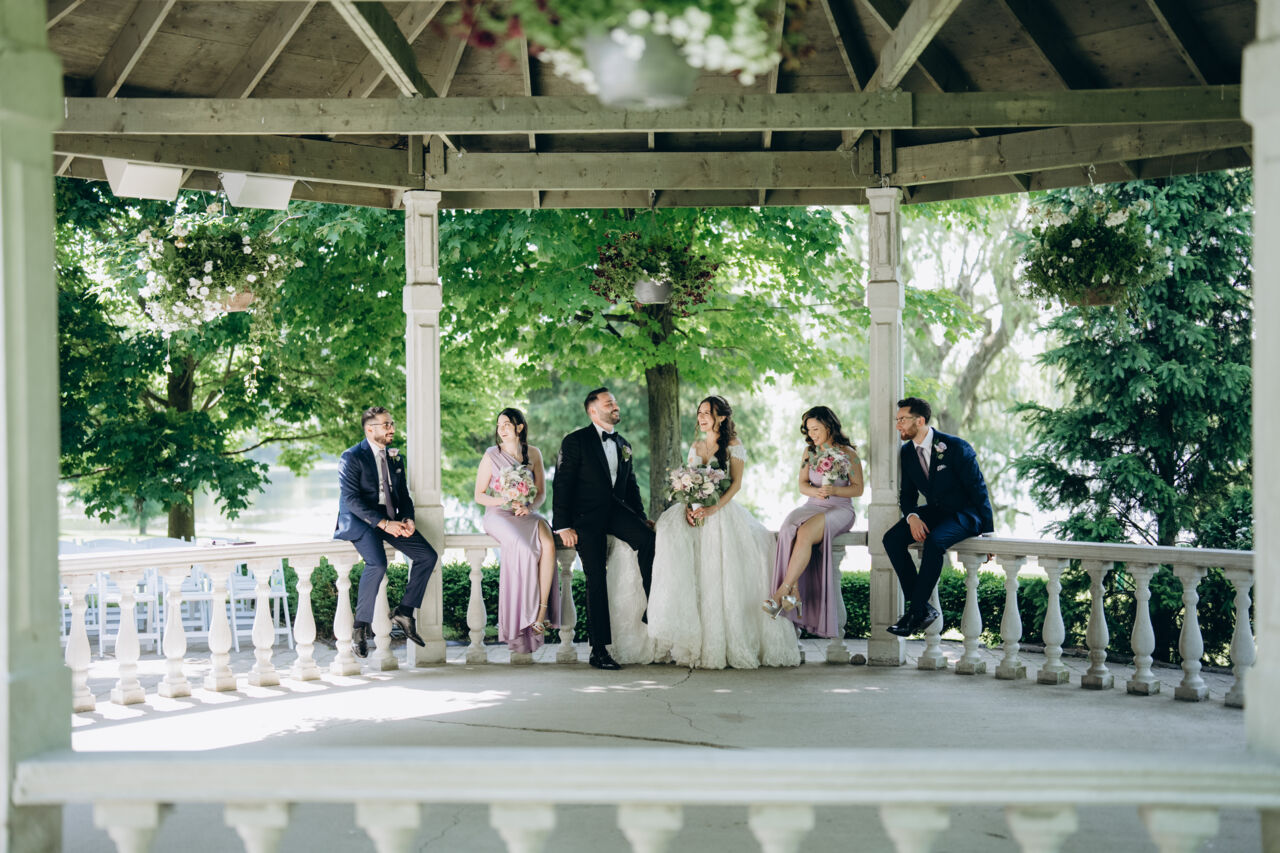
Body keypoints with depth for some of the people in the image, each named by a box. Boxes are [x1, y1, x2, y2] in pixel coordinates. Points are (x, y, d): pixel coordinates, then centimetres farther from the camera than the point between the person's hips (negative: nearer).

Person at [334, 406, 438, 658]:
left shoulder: (396, 458, 16)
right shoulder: (351, 458, -7)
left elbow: (404, 495, 18)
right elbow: (351, 498, -16)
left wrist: (408, 519, -5)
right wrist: (383, 523, -24)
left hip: (390, 518, 7)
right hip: (358, 520, -7)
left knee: (428, 556, -10)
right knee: (377, 564, -32)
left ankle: (404, 611, 3)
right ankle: (360, 628, -19)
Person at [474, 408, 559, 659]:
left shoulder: (533, 454, 11)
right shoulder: (492, 456, 5)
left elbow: (541, 492, 12)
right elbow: (479, 495, 4)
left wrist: (529, 506, -10)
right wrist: (506, 502, -13)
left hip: (527, 515, 2)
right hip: (498, 515, -2)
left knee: (548, 544, -32)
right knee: (524, 548, -34)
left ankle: (542, 610, -33)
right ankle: (529, 614, -26)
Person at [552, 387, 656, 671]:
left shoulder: (623, 445, 17)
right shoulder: (575, 441, -2)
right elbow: (562, 485, -6)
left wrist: (641, 518, 9)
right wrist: (563, 526, -13)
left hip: (616, 510, 5)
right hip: (586, 516, -4)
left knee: (647, 538, -26)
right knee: (596, 580, -6)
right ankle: (599, 650, 0)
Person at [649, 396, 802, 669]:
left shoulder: (734, 446, 4)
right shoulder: (695, 447, 19)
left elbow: (736, 484, -5)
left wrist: (713, 509, -20)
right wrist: (689, 507, -7)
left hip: (723, 512, -4)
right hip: (697, 512, 4)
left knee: (720, 570, -19)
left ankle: (726, 643, -13)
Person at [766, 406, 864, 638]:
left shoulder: (848, 453, -1)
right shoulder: (809, 452, 13)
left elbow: (858, 488, -1)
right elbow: (802, 485, 12)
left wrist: (834, 490, -19)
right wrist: (815, 491, -11)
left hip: (840, 509, -5)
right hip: (812, 506, 5)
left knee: (806, 532, -35)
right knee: (789, 530, -30)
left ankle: (782, 591, -35)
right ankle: (794, 594, -35)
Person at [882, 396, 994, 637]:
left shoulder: (956, 447, -17)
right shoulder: (907, 452, 3)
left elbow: (978, 490, -13)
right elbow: (907, 493, 10)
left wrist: (988, 534, -13)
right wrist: (912, 517, -14)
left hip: (964, 514, -7)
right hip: (933, 511, 7)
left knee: (934, 541, -37)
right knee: (892, 539, -19)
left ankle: (915, 612, -27)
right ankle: (923, 608, -16)